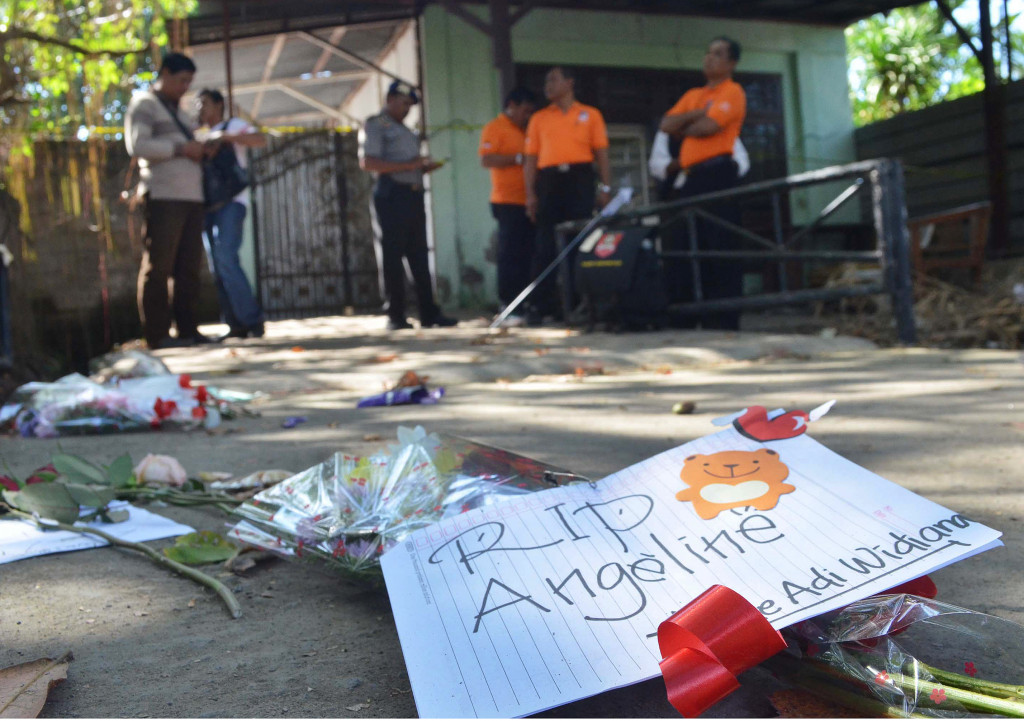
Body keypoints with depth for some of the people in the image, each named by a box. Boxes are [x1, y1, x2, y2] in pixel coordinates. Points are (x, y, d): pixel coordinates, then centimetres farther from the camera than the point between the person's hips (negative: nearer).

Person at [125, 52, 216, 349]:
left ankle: (187, 329, 8)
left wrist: (199, 150, 12)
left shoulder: (177, 110, 28)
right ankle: (157, 334, -7)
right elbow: (137, 145, -11)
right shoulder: (144, 103, 3)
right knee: (158, 266, -8)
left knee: (189, 267, 4)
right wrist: (181, 149, -13)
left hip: (190, 196, 8)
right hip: (162, 196, -8)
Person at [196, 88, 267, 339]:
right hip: (208, 204, 7)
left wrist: (223, 136, -15)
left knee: (226, 259, -21)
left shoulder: (232, 125, 7)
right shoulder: (203, 138, 27)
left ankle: (253, 320, -17)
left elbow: (260, 139, -11)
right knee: (218, 267, 0)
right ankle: (237, 325, 1)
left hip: (231, 201, -7)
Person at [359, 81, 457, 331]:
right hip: (391, 195, -8)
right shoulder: (375, 125, 0)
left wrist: (425, 167, 8)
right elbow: (367, 162, -13)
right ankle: (395, 317, 0)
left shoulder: (404, 130, 25)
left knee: (419, 257, 5)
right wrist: (408, 165, -17)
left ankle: (429, 313, 7)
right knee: (391, 258, -4)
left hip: (413, 195, 8)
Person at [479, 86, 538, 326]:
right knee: (510, 254, -8)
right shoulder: (494, 128, -2)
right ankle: (507, 306, -4)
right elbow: (486, 160, -15)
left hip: (527, 202, 8)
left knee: (527, 254, 6)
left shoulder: (524, 130, 23)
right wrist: (519, 158, -18)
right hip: (508, 201, -8)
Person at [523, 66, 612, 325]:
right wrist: (530, 194, 1)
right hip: (549, 180, 1)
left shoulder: (590, 115, 13)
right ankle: (540, 304, -1)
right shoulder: (539, 118, 16)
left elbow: (601, 154, 9)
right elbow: (530, 159, 11)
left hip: (579, 179, -1)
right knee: (545, 245, -3)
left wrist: (606, 187, -2)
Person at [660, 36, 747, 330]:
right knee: (699, 248, 7)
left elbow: (708, 126, -12)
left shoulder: (732, 91, 1)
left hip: (717, 173, -8)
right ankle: (708, 318, 12)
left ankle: (727, 320, -11)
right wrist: (696, 114, -3)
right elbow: (666, 125, 11)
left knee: (722, 246, -11)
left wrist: (683, 128, 7)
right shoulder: (693, 95, 24)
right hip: (692, 177, 8)